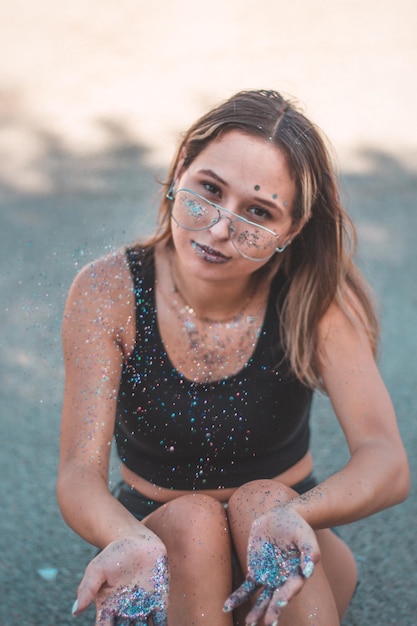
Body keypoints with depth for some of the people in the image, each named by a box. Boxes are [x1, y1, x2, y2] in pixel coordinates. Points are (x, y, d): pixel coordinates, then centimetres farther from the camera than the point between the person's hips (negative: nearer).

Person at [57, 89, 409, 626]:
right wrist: (130, 543, -47)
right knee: (191, 520, -31)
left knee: (264, 503, -31)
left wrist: (294, 516, -47)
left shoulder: (315, 299, -16)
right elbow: (79, 475, -23)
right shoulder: (109, 293, -16)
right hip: (159, 545, 0)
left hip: (292, 573, 1)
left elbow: (386, 465, -25)